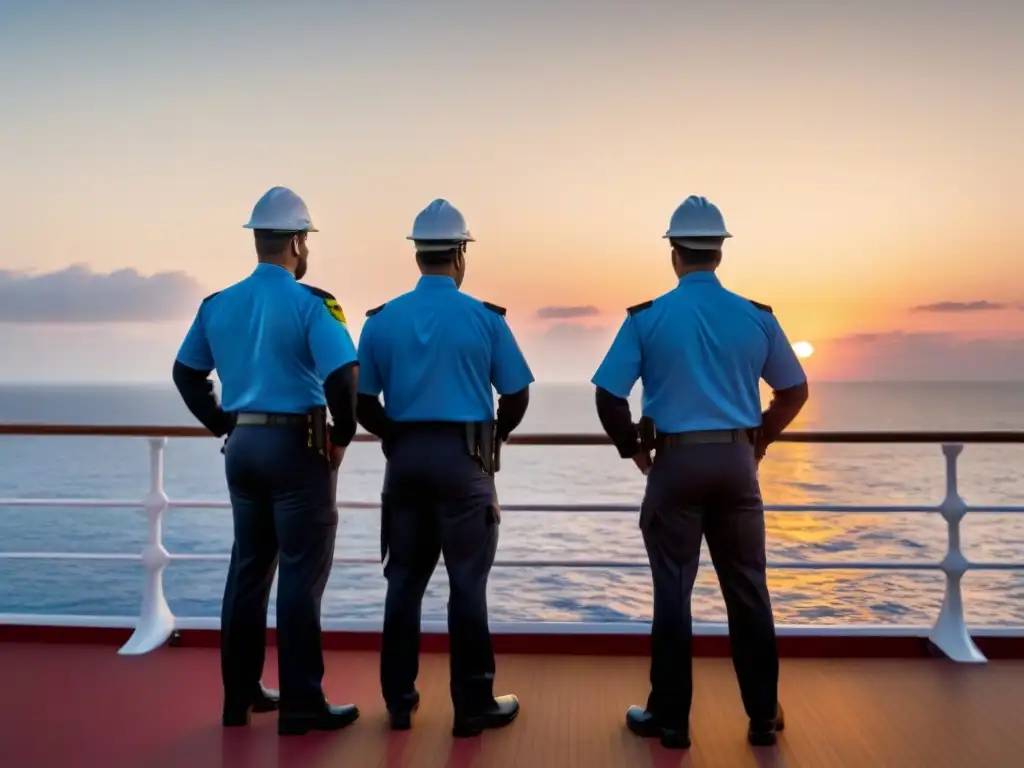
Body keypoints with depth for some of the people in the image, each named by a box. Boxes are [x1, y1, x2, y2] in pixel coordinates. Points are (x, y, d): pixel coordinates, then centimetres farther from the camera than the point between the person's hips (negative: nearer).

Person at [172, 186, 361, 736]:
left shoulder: (218, 304, 7)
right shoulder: (310, 303, -12)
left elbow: (186, 373, 14)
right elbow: (342, 377, -22)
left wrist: (223, 426, 15)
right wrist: (341, 436, -8)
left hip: (242, 447, 6)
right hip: (296, 447, -6)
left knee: (247, 569, 16)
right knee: (300, 576, 0)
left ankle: (240, 694, 25)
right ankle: (301, 705, 7)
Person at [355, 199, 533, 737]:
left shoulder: (382, 320, 1)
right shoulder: (485, 319, -5)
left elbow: (363, 404, 1)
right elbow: (517, 397, -1)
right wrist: (496, 436, 16)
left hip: (405, 457, 3)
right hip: (463, 458, -3)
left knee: (404, 581, 12)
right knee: (467, 584, 4)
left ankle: (399, 702, 20)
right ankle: (473, 706, 13)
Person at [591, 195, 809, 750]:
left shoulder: (647, 318, -5)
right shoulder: (757, 317, 2)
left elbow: (609, 398, -8)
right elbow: (795, 392, 9)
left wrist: (633, 450, 6)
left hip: (675, 460, -2)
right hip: (736, 460, 2)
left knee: (673, 592, 7)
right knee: (747, 589, 13)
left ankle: (671, 719, 16)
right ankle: (763, 716, 22)